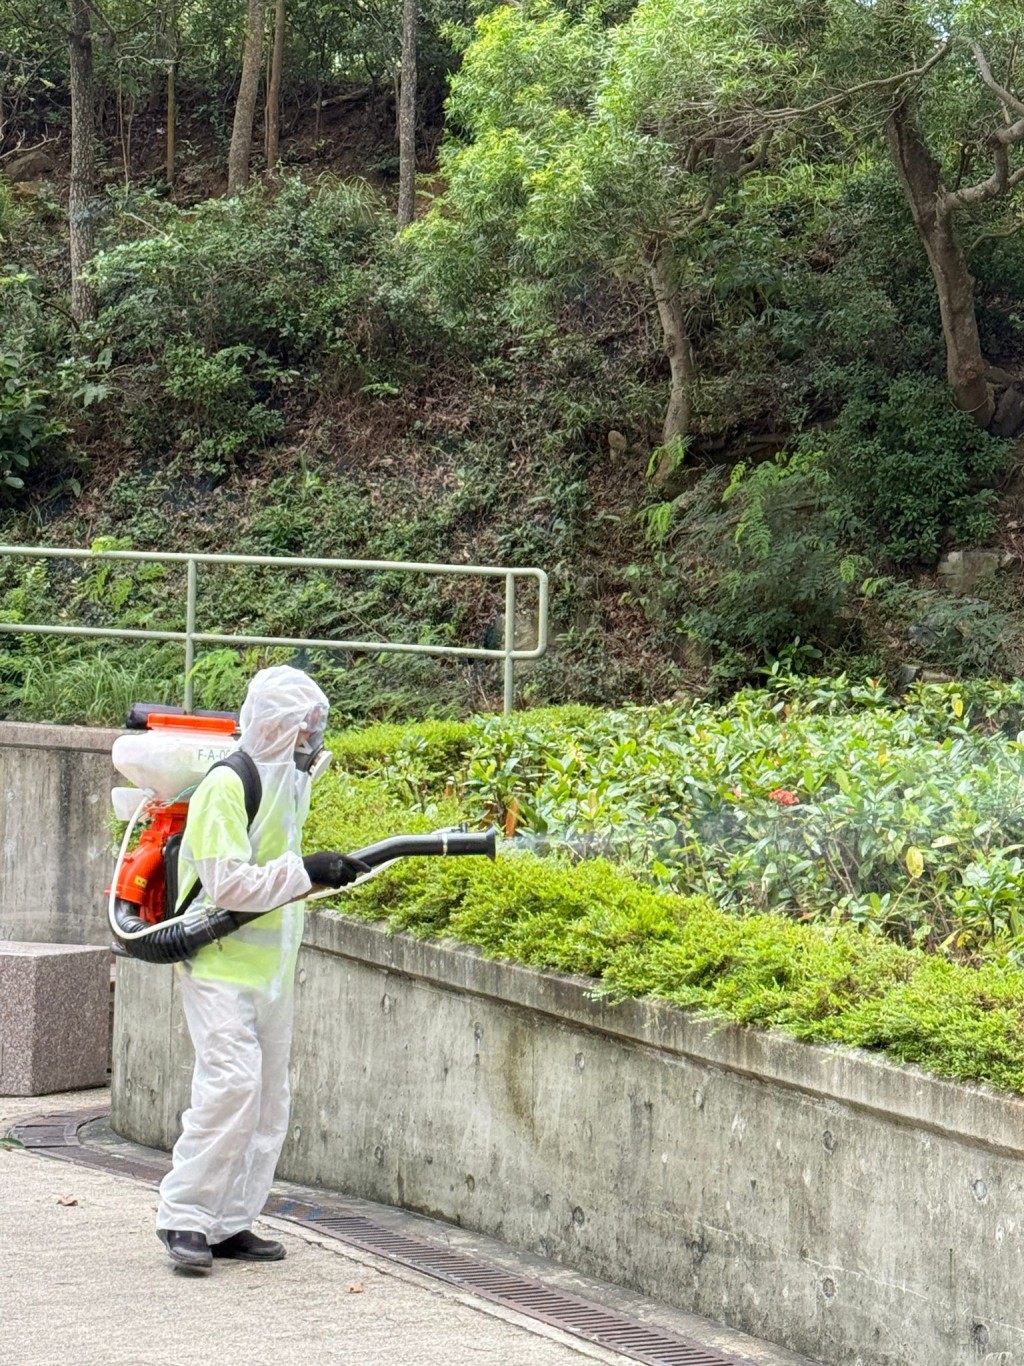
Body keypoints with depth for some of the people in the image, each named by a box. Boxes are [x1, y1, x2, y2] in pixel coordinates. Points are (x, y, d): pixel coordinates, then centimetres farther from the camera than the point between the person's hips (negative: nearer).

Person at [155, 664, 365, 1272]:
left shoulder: (292, 782, 14)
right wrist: (306, 872, -22)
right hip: (221, 964, -9)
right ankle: (185, 1217, -12)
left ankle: (231, 1223, 13)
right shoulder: (228, 785, -14)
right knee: (231, 1083, -19)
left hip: (272, 967, 9)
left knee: (268, 1099, 8)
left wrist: (332, 871, 13)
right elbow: (227, 884, -22)